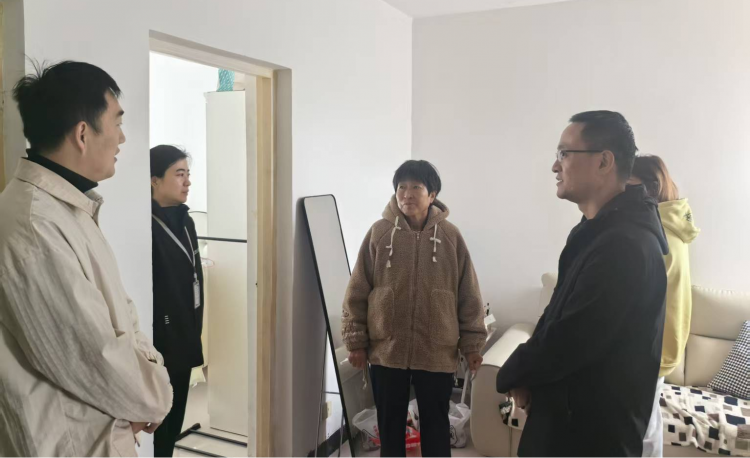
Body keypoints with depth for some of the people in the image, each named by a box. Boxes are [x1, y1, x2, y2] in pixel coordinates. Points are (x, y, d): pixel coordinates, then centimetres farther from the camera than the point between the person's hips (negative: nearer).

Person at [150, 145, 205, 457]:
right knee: (157, 431, 5)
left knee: (174, 424, 18)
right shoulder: (148, 227, -17)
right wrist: (155, 346, -19)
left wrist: (195, 331, 15)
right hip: (159, 346, -8)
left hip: (183, 343, 8)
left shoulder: (185, 222, 10)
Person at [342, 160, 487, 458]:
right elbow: (357, 292, 0)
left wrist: (472, 343, 0)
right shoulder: (379, 232, -3)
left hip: (437, 352, 0)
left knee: (435, 423, 13)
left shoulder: (450, 236, -4)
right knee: (390, 423, 15)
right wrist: (356, 340, -1)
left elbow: (469, 294, 1)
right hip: (386, 350, 1)